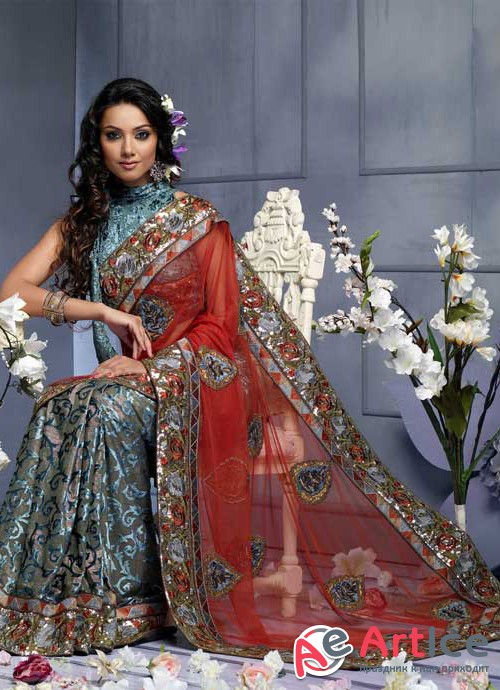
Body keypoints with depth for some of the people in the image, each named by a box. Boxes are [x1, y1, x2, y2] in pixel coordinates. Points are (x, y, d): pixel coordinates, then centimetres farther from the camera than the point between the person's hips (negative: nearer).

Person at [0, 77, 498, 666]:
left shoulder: (197, 220, 4)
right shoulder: (81, 223, 13)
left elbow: (219, 326, -1)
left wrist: (151, 366, -16)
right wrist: (103, 310, -13)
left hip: (199, 377, -3)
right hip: (129, 377, 3)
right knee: (66, 404, -31)